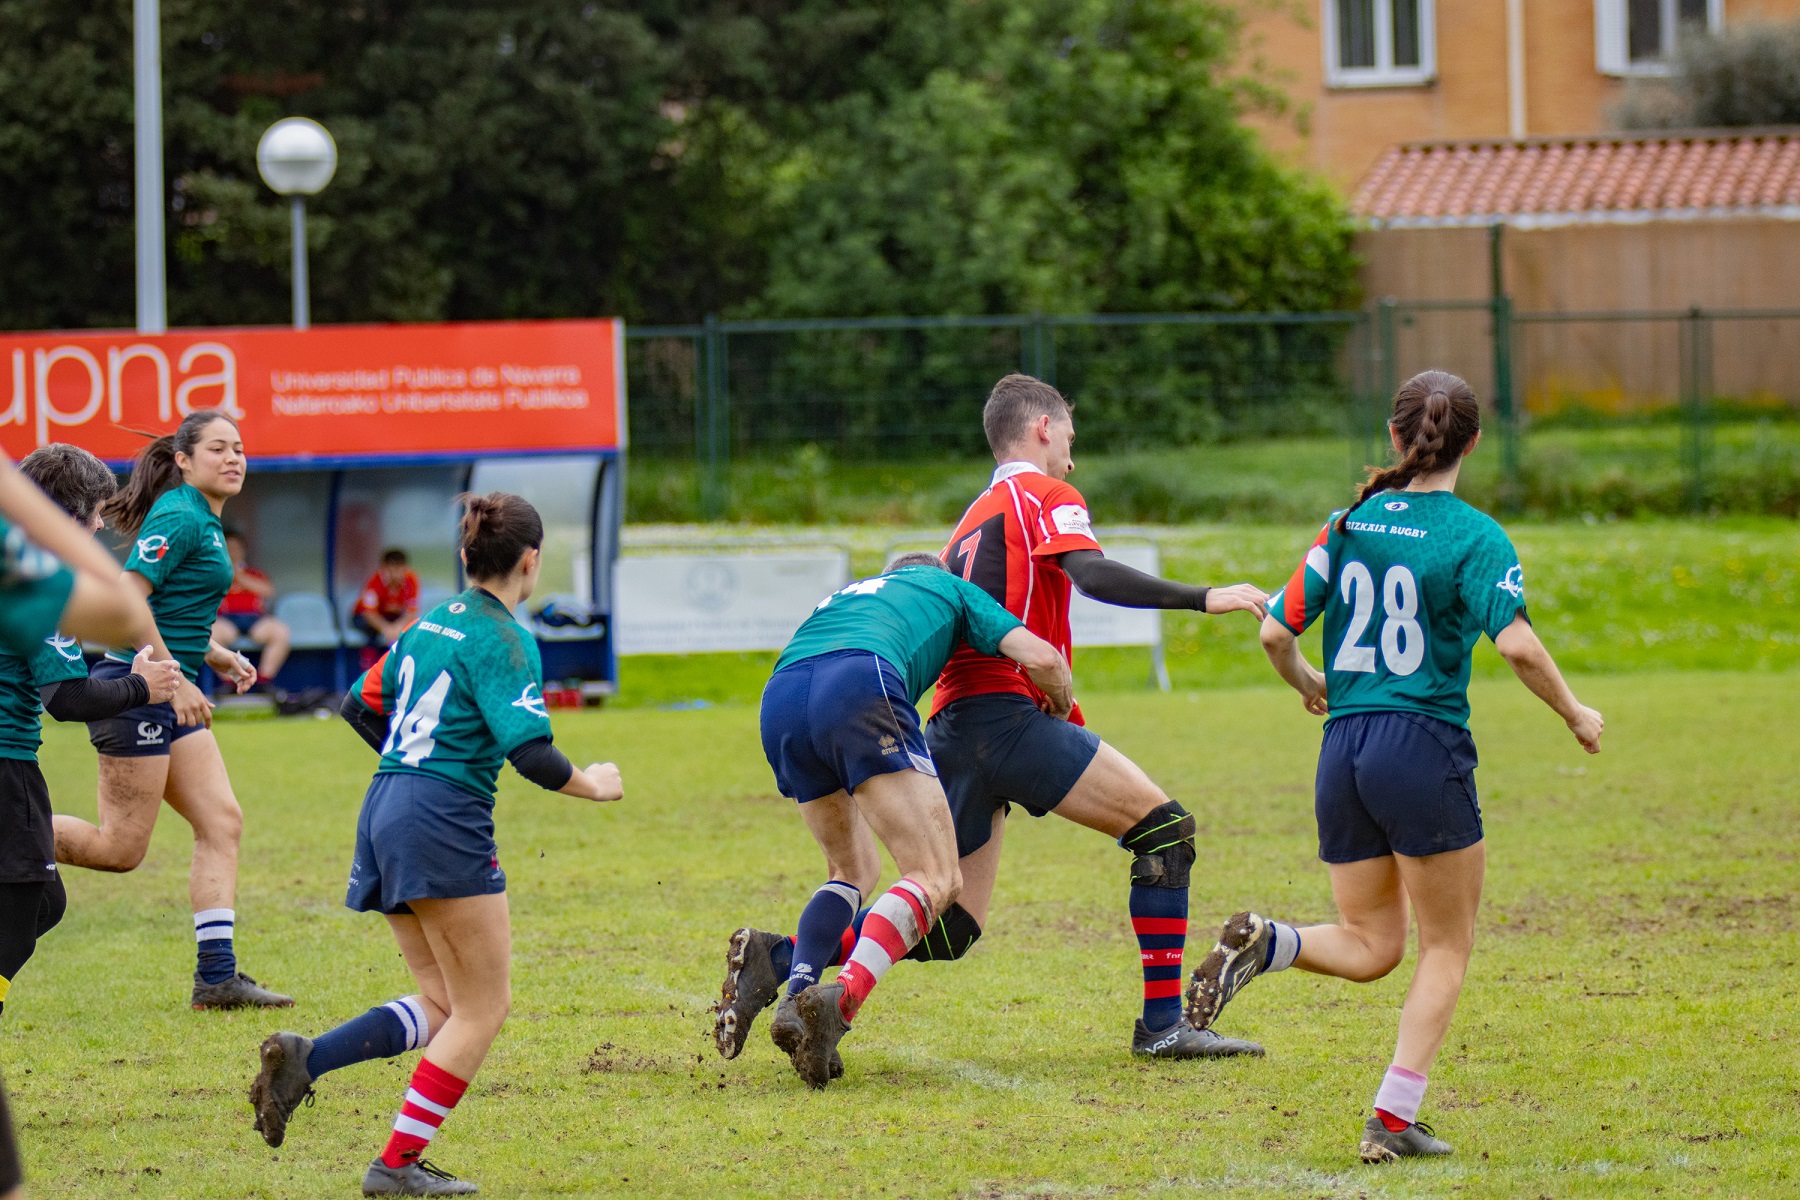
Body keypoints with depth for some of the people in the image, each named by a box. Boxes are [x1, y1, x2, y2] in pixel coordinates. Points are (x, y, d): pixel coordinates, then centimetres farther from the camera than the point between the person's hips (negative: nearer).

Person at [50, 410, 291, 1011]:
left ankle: (216, 975, 1)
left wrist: (217, 656, 16)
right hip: (136, 689, -10)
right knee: (121, 847, -6)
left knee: (221, 822, 2)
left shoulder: (204, 521, 17)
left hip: (170, 694, 10)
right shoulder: (179, 517, -13)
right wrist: (173, 678, -21)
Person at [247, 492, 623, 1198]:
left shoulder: (433, 623, 14)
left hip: (386, 809, 8)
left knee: (443, 1007, 13)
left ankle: (302, 1059, -7)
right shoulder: (504, 640, -10)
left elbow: (360, 706, 22)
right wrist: (589, 786, -1)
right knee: (484, 1008, 2)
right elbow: (531, 752, -19)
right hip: (445, 823, -8)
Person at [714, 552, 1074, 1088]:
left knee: (853, 870, 24)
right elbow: (1042, 659, 19)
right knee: (935, 880, -4)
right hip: (861, 684, -6)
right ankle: (838, 1003, -30)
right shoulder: (949, 587, 31)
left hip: (778, 702, 6)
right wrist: (1061, 712, 40)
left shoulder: (842, 597, 44)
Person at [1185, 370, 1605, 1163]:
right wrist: (1572, 712, -3)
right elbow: (1517, 645, -20)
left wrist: (1306, 683, 28)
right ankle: (1393, 1118, 0)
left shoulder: (1350, 524, 8)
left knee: (1369, 945, 15)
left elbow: (1275, 632, 7)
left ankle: (1263, 944, -16)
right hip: (1425, 748, -5)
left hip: (1344, 746, 5)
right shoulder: (1473, 537, -7)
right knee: (1447, 946, 9)